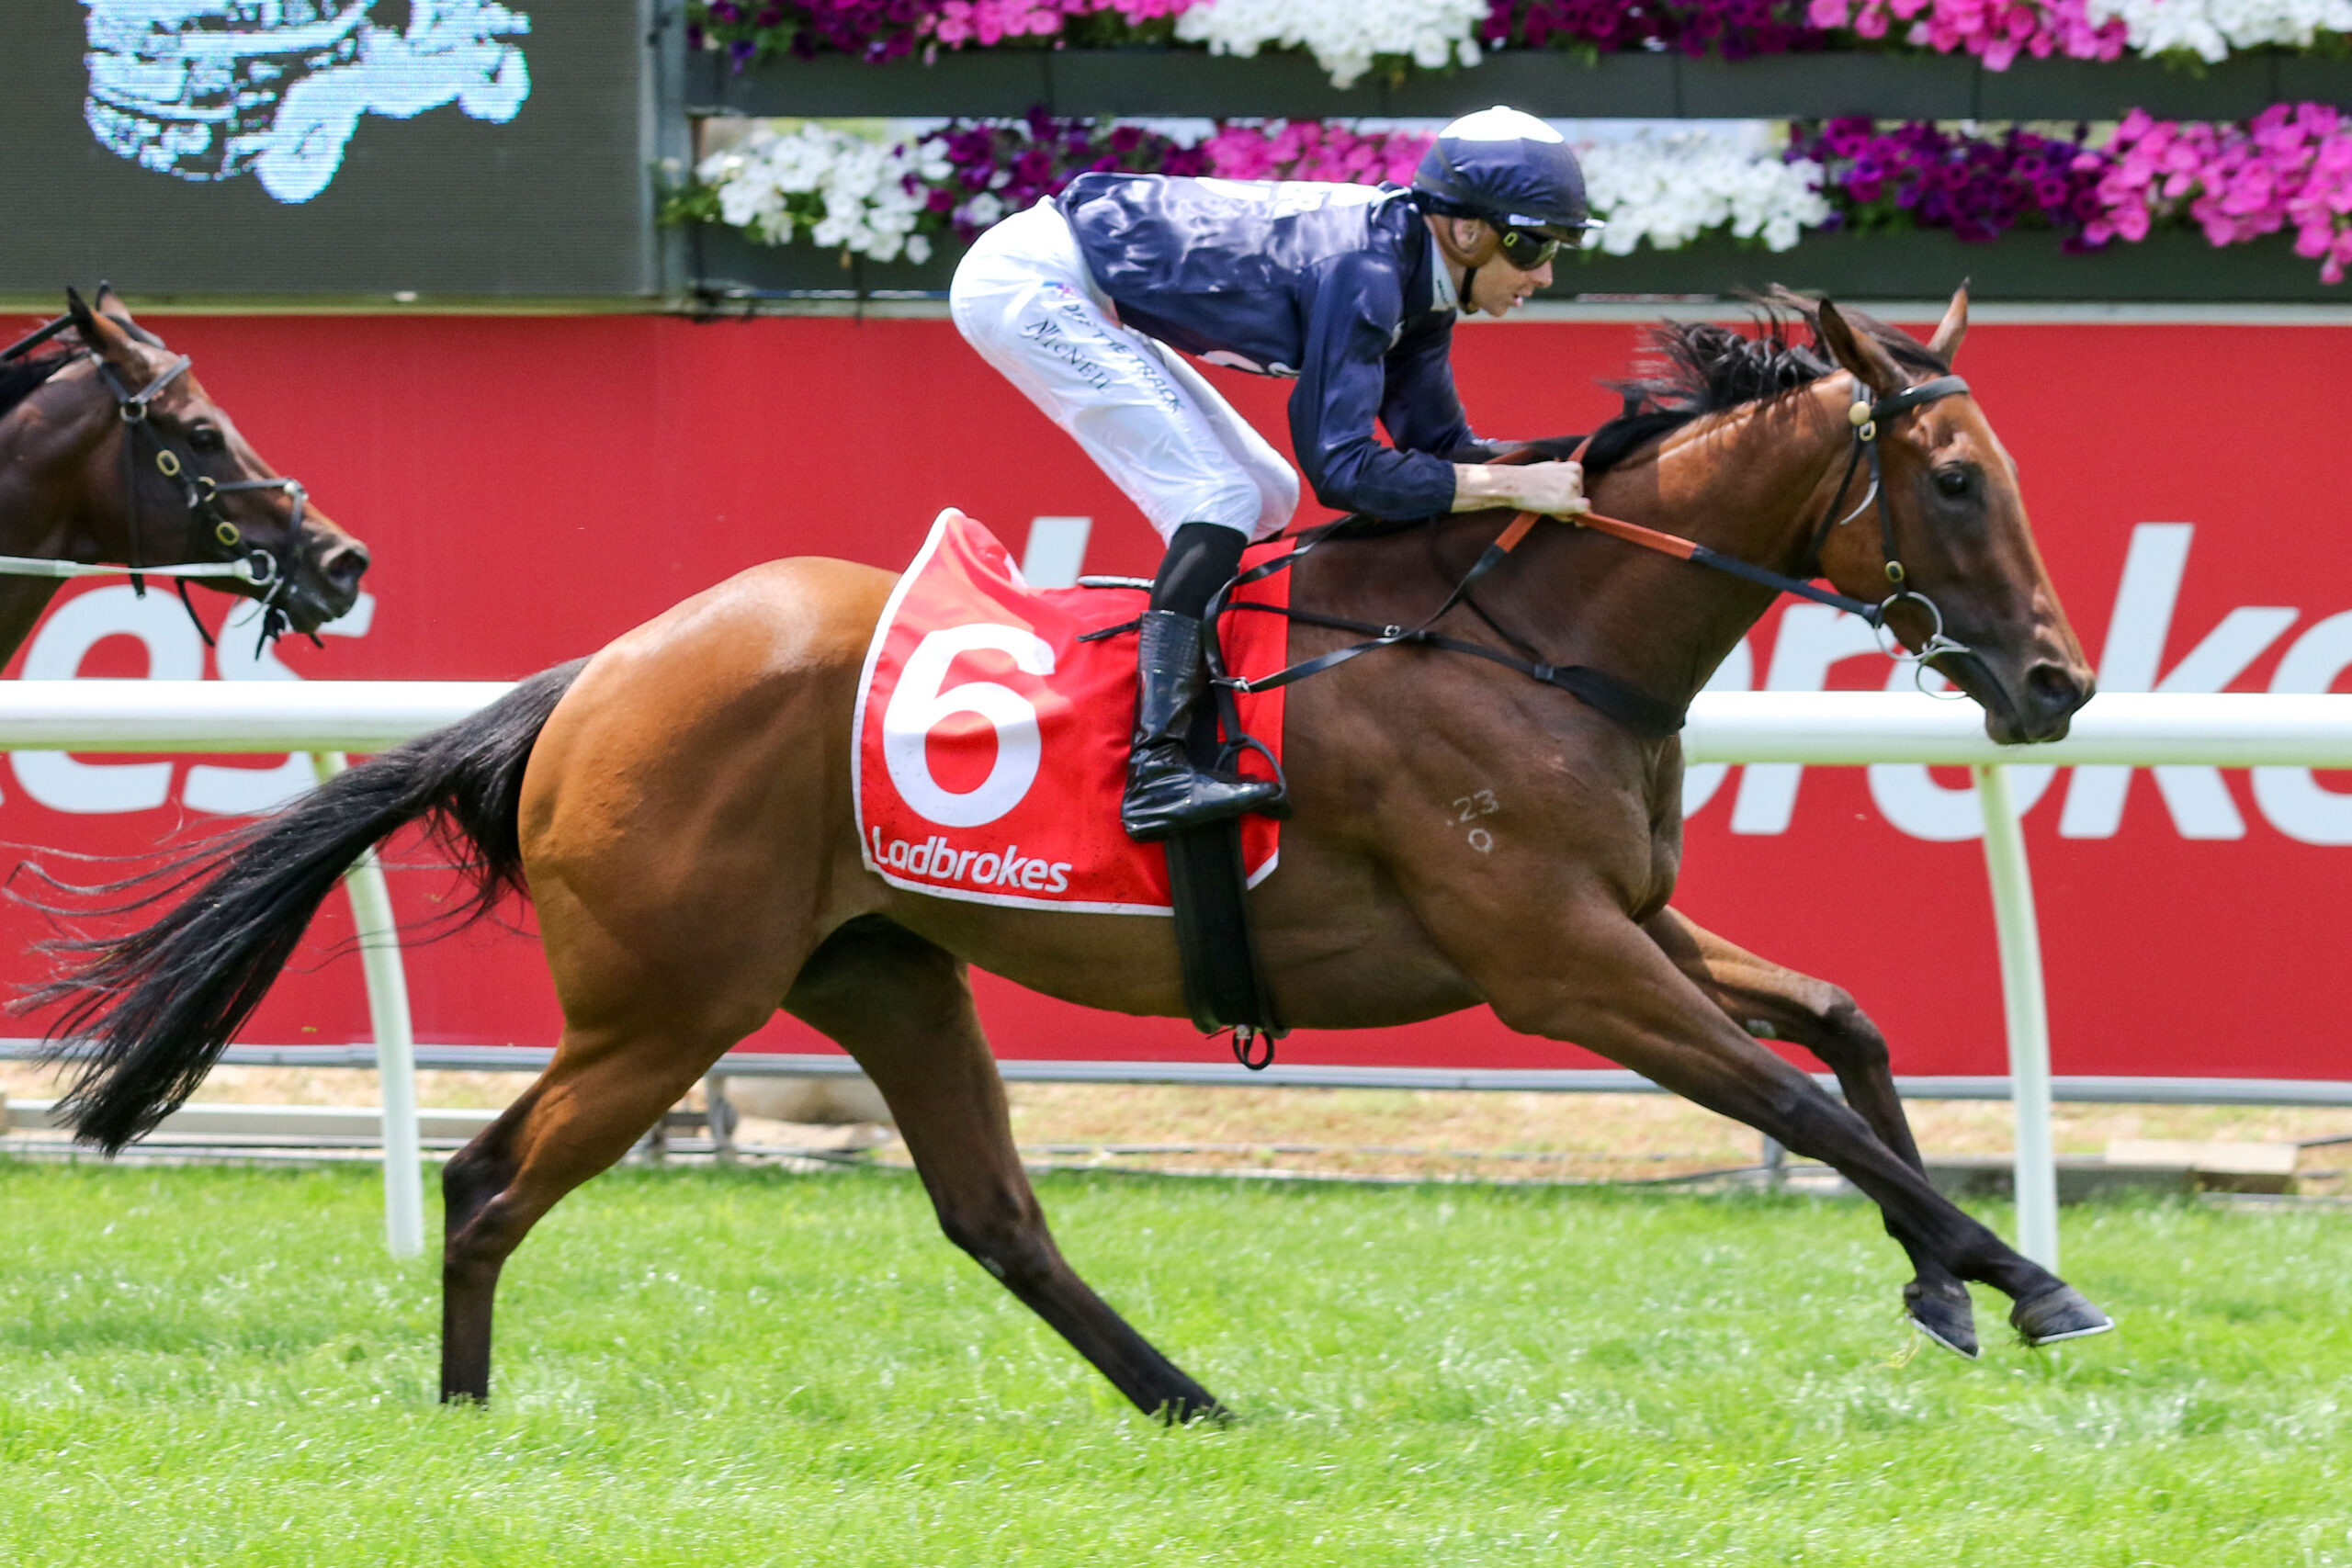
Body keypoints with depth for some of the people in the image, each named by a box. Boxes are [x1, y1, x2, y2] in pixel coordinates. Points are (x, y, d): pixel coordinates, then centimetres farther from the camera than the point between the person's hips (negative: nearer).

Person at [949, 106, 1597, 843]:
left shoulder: (1412, 276, 2)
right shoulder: (1362, 270, -25)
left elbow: (1436, 443, 9)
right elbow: (1339, 468, -28)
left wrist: (1562, 468, -4)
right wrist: (1511, 486, -28)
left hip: (1080, 298, 10)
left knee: (1265, 498, 12)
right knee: (1220, 500, -17)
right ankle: (1155, 771, -26)